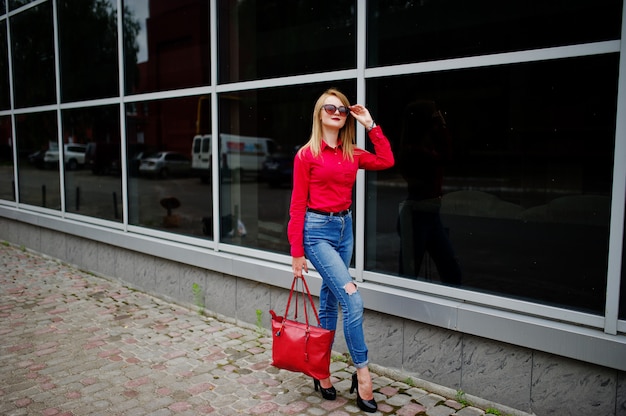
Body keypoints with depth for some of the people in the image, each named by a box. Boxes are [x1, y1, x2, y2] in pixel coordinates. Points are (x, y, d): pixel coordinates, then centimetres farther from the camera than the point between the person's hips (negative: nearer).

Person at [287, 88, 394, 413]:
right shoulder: (306, 154, -6)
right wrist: (297, 253, -9)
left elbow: (386, 161, -1)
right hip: (318, 230, -6)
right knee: (352, 299, -15)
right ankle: (362, 373, -1)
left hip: (345, 227, 6)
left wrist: (370, 125, 1)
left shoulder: (352, 154, 9)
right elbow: (297, 205, -7)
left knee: (330, 302, 13)